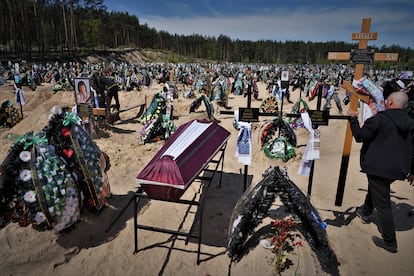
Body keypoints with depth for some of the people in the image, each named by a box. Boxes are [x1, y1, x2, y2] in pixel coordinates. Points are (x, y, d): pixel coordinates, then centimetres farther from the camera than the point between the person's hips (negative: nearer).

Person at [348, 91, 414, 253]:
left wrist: (353, 119, -2)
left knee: (383, 205, 1)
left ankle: (389, 242, 10)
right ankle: (366, 212, 51)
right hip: (397, 170, 8)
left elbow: (360, 136, -15)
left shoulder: (380, 118, -17)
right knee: (374, 188, 32)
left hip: (378, 168, -8)